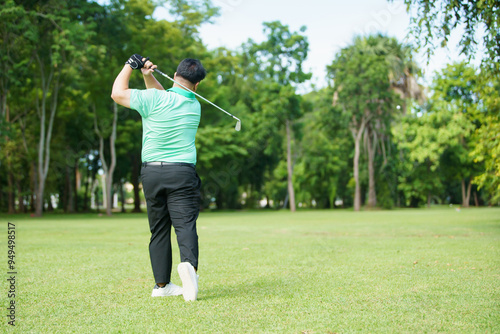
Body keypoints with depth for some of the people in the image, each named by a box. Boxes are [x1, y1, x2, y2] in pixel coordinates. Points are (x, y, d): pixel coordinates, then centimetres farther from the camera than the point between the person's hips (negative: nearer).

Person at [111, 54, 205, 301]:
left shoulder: (154, 99, -7)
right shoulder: (194, 106, 7)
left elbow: (117, 93, 1)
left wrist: (130, 65, 11)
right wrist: (149, 76, 5)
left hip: (152, 172, 0)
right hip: (182, 172, 0)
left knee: (159, 229, 9)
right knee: (185, 223, -8)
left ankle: (161, 284, 14)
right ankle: (189, 263, -37)